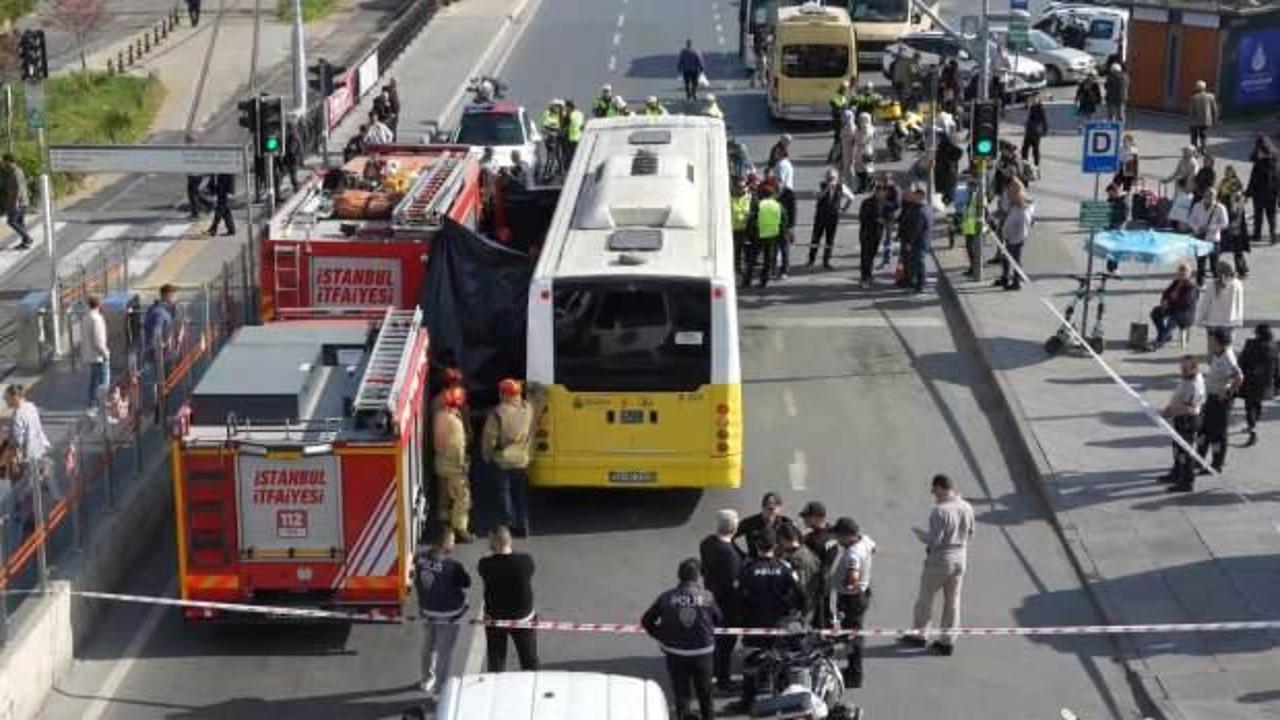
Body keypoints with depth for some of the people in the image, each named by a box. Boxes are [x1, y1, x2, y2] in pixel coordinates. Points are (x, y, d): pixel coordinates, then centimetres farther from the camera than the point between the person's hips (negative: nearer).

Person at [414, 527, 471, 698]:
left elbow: (416, 580, 2)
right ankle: (439, 688, 16)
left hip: (427, 609, 6)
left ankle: (427, 681, 41)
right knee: (444, 652, 8)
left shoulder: (420, 557, -12)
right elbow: (466, 583, -15)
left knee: (428, 647, 24)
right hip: (448, 613, -6)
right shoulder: (451, 565, -30)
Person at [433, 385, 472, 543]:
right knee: (462, 497, -2)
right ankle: (459, 529, -2)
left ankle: (445, 526, 28)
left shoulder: (439, 416, 2)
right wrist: (462, 464, -13)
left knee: (446, 497, 19)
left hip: (442, 463, 9)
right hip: (454, 465, -9)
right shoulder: (454, 420, -24)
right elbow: (457, 446, -22)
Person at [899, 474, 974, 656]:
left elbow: (935, 540, -22)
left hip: (939, 560, -6)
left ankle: (918, 635, 23)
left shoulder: (939, 511, -23)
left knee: (925, 598, 11)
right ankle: (947, 642, 17)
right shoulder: (967, 508, -1)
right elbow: (970, 534, 8)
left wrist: (922, 535, -4)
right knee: (952, 601, 12)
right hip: (960, 559, 6)